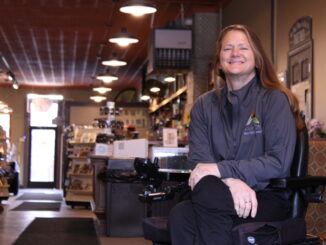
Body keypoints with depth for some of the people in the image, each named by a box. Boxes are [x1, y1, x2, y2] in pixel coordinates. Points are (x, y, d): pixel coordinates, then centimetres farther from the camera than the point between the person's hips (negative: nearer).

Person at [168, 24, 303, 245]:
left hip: (268, 198, -3)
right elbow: (198, 160, 3)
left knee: (208, 194, -36)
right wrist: (231, 180, -19)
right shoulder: (204, 105, 15)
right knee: (180, 215, -33)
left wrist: (220, 169, -16)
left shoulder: (275, 100, 3)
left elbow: (279, 162, -8)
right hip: (224, 196, 3)